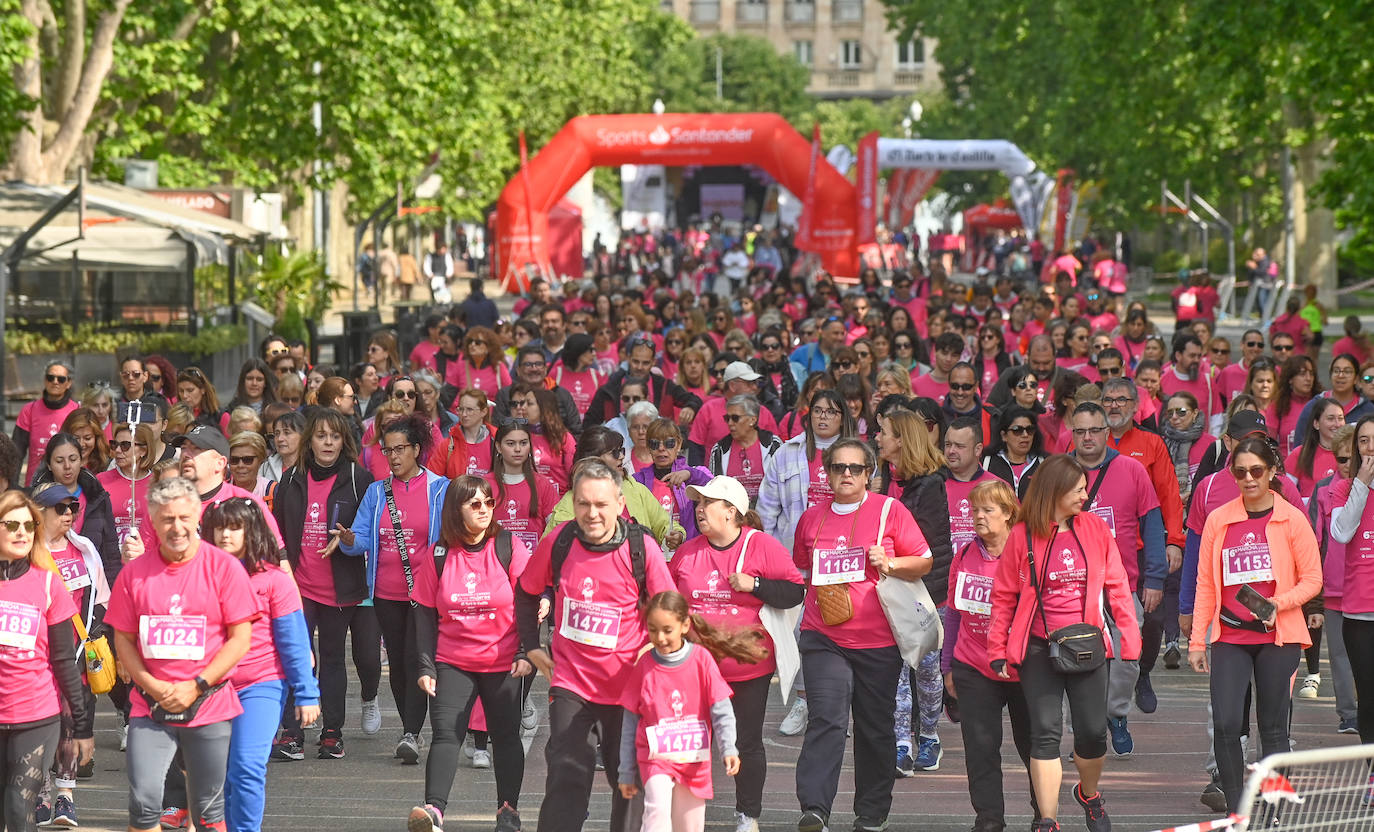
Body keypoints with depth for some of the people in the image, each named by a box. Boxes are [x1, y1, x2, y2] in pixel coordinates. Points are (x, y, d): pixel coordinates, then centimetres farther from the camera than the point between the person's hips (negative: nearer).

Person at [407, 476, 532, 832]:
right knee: (446, 733, -12)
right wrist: (426, 666, 0)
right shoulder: (439, 555, 0)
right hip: (452, 663, 1)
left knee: (505, 735, 8)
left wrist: (525, 653, -9)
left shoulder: (510, 547, -4)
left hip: (504, 664, -1)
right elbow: (426, 614, 4)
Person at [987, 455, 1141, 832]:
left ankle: (1088, 794, 33)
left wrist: (1130, 638, 1)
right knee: (1045, 732, -5)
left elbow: (1117, 587, 7)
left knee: (1093, 732, 3)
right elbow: (1004, 598, 3)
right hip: (1039, 651, -2)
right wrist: (997, 651, 0)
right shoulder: (1022, 536, -1)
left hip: (1087, 647, 2)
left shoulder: (1095, 529, 4)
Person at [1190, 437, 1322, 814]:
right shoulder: (1218, 520, 6)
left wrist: (1279, 603, -16)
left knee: (1273, 728, 4)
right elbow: (1206, 584, 10)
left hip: (1278, 638, -2)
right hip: (1230, 637, 2)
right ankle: (1234, 813, 1)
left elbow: (1312, 579, 2)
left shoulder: (1291, 519, -1)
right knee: (1225, 724, -9)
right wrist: (1197, 641, 7)